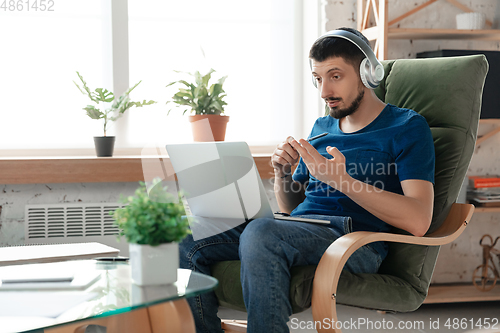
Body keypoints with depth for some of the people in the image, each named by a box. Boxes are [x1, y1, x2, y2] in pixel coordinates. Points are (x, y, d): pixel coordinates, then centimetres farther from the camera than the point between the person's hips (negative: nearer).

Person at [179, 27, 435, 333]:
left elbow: (418, 222, -12)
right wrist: (282, 171, 5)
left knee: (260, 232, -36)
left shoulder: (406, 127, 2)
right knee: (187, 243, -11)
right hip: (298, 230, 7)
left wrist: (341, 179, -18)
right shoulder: (322, 128, 24)